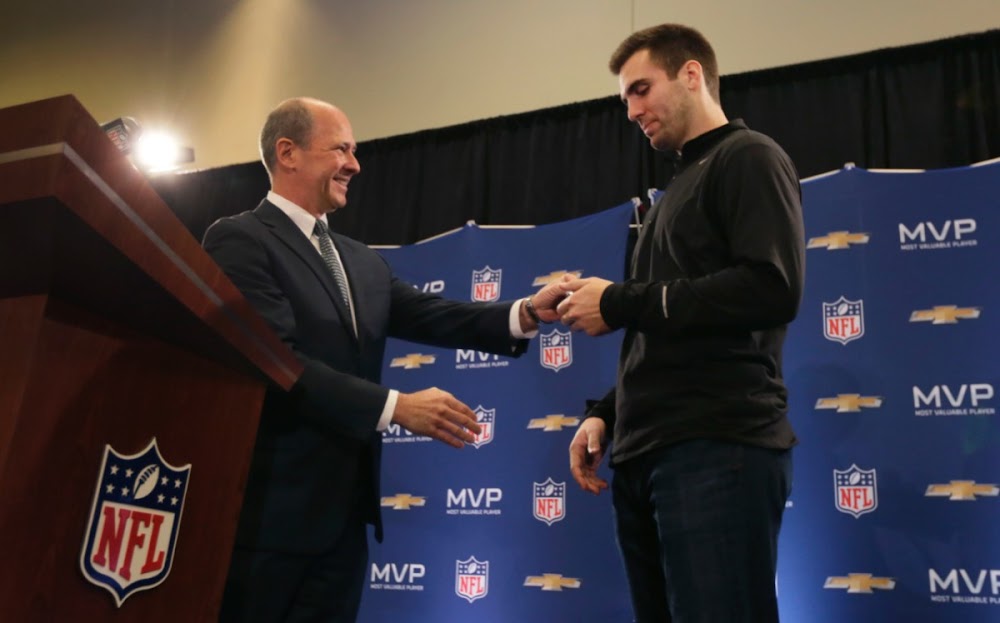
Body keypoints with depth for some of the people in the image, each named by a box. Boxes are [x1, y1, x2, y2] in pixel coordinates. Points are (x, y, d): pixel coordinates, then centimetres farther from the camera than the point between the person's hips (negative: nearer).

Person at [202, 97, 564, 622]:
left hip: (344, 511, 8)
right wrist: (397, 406, -21)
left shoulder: (362, 262, 16)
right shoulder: (239, 239, -9)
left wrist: (526, 312, -11)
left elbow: (428, 315, 3)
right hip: (271, 508, -7)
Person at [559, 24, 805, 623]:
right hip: (646, 454, 8)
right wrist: (607, 413, 14)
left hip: (718, 449, -8)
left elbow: (772, 289, -18)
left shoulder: (747, 157, 0)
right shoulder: (680, 187, 24)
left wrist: (621, 302, -11)